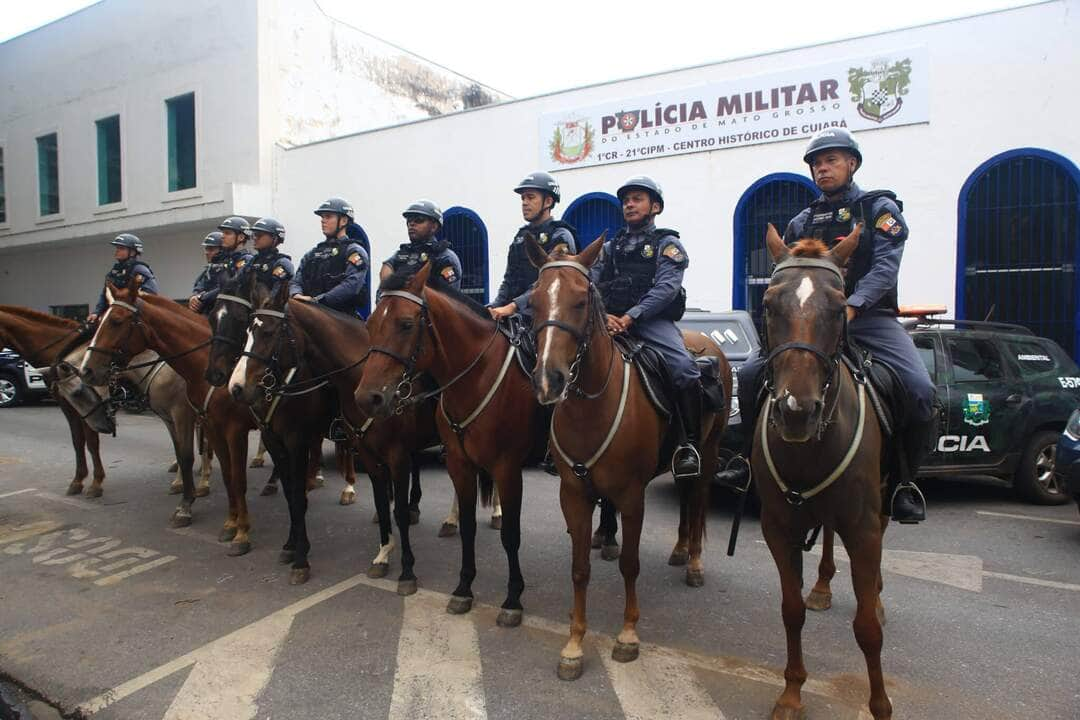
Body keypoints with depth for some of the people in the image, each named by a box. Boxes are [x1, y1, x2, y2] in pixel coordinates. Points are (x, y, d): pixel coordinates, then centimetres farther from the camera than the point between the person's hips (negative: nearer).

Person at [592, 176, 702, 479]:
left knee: (684, 368, -30)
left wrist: (631, 316, -21)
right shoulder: (611, 247, 25)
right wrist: (602, 315, -11)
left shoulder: (667, 244, 11)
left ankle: (690, 444, -18)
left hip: (652, 321, -4)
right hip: (611, 321, 4)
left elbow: (666, 287, -7)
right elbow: (590, 283, 11)